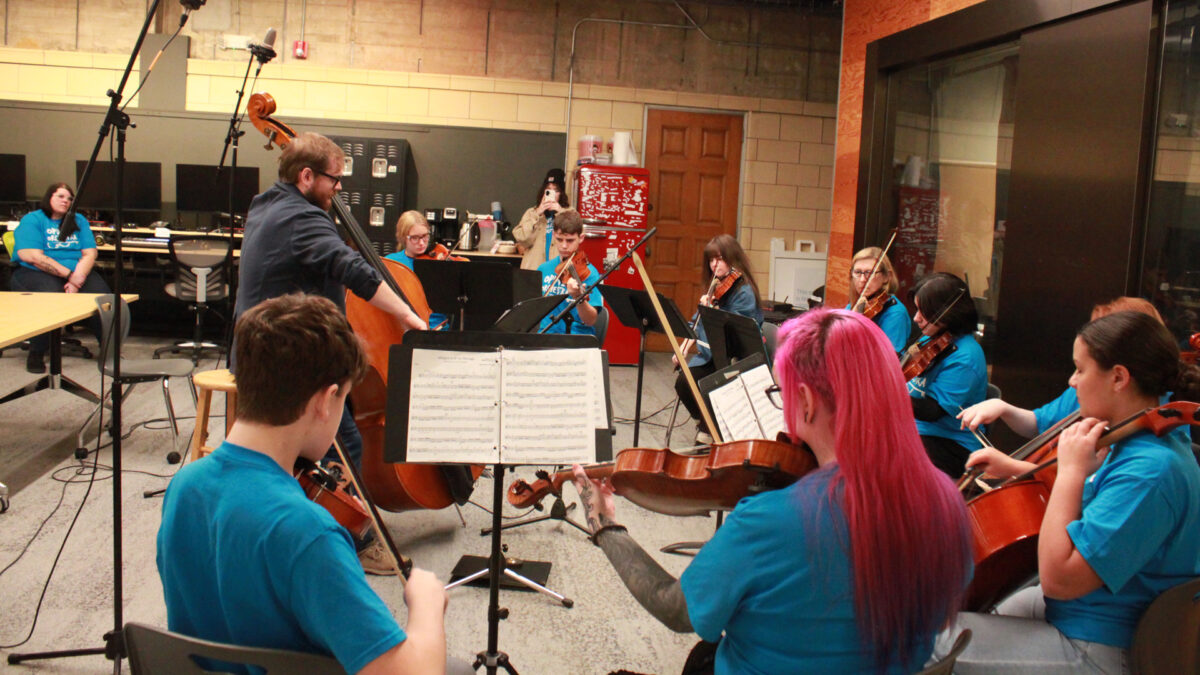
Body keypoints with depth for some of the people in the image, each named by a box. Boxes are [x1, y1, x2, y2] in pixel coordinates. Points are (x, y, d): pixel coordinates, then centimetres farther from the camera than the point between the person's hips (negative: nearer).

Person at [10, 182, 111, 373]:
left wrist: (77, 278, -15)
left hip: (78, 272, 4)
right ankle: (36, 354, -19)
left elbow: (90, 253, 5)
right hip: (36, 273, -4)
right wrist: (69, 275, -17)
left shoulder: (79, 221, 17)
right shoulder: (32, 220, 3)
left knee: (102, 296, -25)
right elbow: (31, 256, -11)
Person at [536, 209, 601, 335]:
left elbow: (591, 320, -12)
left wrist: (578, 297, -30)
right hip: (545, 333, 4)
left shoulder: (588, 273, -4)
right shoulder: (544, 269, 9)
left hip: (578, 336, -4)